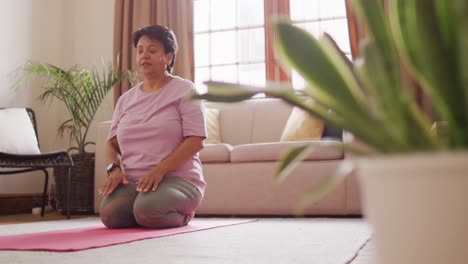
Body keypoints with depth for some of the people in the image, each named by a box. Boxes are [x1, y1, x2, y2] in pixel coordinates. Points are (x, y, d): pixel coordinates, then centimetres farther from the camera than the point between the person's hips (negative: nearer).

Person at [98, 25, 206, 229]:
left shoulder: (184, 90, 1)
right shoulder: (125, 99, 16)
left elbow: (195, 141, -9)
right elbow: (112, 143, 14)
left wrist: (159, 170, -21)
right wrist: (114, 169, -9)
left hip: (177, 179, -4)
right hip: (133, 181, 4)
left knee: (147, 210, -34)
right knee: (110, 213, -27)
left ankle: (182, 214, 0)